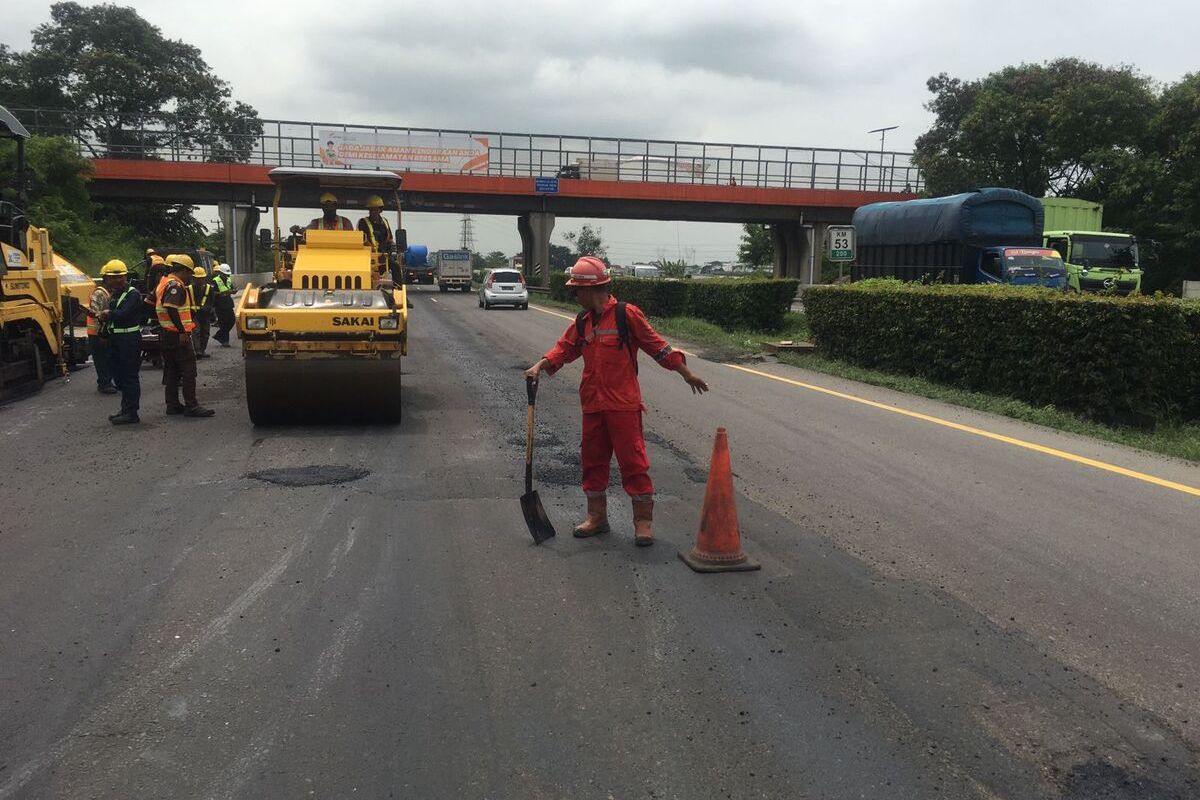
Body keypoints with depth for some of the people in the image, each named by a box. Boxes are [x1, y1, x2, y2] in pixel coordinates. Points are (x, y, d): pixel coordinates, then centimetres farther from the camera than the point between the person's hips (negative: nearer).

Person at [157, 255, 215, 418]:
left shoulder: (165, 283, 18)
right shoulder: (176, 285, -14)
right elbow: (171, 308, -26)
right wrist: (182, 331, -26)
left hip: (166, 335, 10)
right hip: (178, 336, -10)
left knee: (172, 371, 13)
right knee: (188, 370, -7)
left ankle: (172, 405, 17)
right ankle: (191, 406, -7)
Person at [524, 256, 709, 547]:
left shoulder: (626, 314, -8)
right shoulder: (582, 321, 11)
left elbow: (656, 345, -5)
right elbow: (564, 348, 9)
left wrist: (686, 374, -1)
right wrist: (540, 366, -9)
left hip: (623, 403, -6)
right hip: (592, 403, 7)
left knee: (633, 460, -3)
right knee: (593, 459, 13)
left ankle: (643, 521, 7)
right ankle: (597, 517, 26)